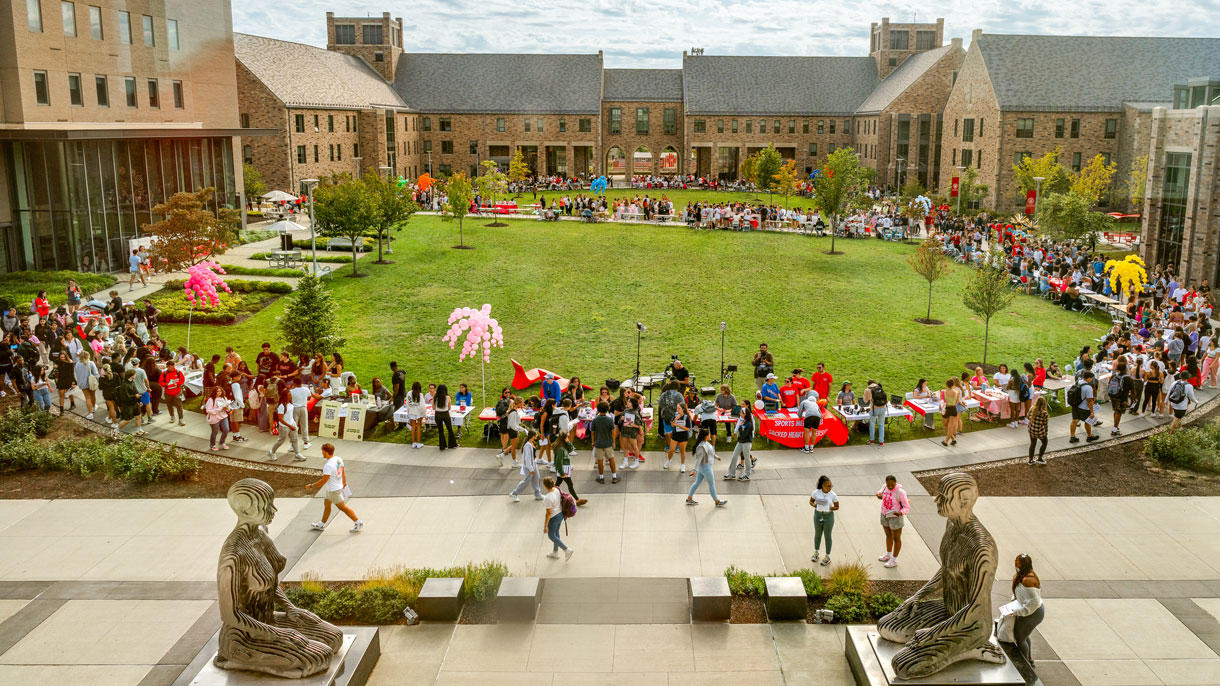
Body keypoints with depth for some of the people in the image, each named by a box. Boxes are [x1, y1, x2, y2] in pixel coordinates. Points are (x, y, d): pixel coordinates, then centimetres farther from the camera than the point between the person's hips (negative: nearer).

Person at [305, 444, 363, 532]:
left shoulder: (328, 465, -30)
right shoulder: (338, 459, -4)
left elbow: (324, 481, -27)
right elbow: (343, 472, 10)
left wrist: (311, 486, -15)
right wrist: (344, 482, 24)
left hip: (334, 490, -9)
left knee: (343, 507, 5)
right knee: (326, 504, 22)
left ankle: (358, 523, 13)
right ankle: (322, 524, 37)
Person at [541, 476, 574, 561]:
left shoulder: (548, 498, -32)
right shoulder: (557, 490, -9)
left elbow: (548, 513, -26)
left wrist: (545, 526, -15)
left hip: (553, 518, -8)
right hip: (560, 514, 8)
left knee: (551, 536, 15)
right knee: (556, 533, 25)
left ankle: (567, 550, 14)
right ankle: (555, 553, 42)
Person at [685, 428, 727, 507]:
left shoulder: (706, 443, 2)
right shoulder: (701, 446, -28)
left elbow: (710, 452, 21)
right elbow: (698, 459, -31)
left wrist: (716, 457, 36)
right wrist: (695, 470, -33)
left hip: (703, 467, 10)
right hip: (705, 467, -10)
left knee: (697, 482, 17)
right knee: (711, 484, 6)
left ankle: (689, 499, 24)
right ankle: (717, 501, 21)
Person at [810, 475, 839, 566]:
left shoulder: (832, 495, -15)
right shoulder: (816, 493, -12)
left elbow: (837, 507, -5)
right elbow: (811, 501, 2)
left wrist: (829, 508, -24)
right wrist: (814, 505, -19)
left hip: (828, 516, -2)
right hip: (818, 515, 2)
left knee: (827, 536, 9)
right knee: (817, 534, 19)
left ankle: (827, 557, 25)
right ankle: (816, 553, 39)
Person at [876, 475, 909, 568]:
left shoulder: (900, 492, -26)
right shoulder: (885, 487, -8)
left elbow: (907, 507, -20)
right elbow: (881, 492, 14)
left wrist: (900, 513, -39)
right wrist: (879, 494, -9)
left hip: (896, 517, -7)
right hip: (885, 515, 7)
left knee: (896, 539, 8)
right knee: (888, 535, 22)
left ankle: (894, 560, 23)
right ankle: (888, 555, 40)